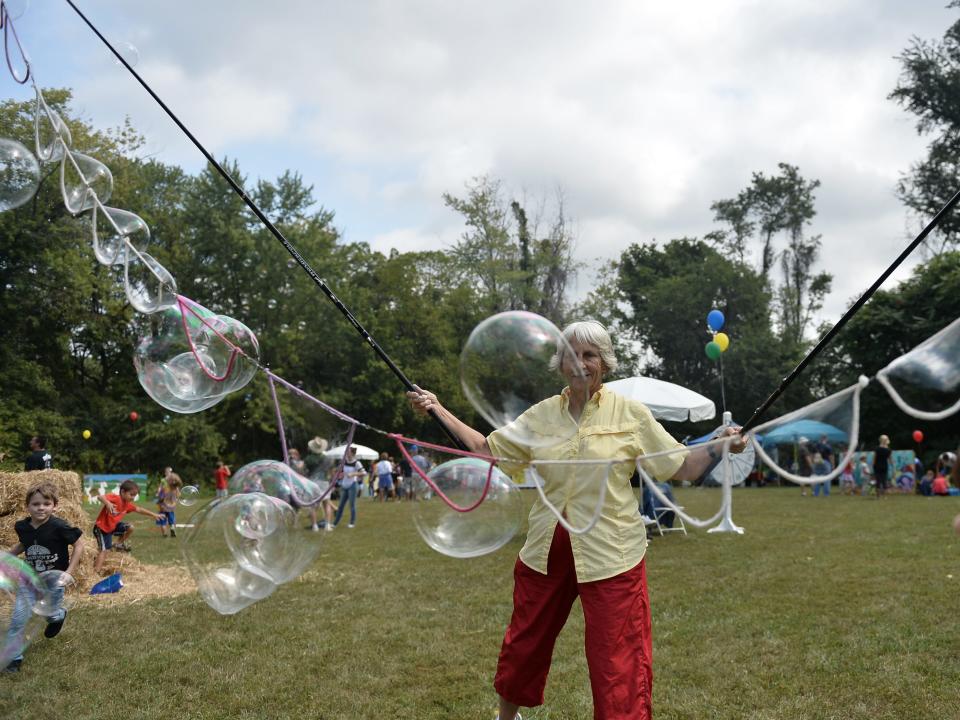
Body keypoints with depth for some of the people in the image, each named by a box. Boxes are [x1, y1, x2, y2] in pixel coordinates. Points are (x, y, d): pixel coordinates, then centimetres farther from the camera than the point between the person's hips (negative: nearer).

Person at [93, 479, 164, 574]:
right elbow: (99, 497, -38)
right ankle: (97, 572, -16)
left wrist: (153, 515, 14)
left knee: (130, 528, 3)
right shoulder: (114, 497, -25)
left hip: (113, 525, 8)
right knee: (104, 550, -14)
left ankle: (120, 544, 22)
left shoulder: (127, 504, -1)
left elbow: (139, 509, 13)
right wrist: (107, 503, -58)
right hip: (101, 528, -8)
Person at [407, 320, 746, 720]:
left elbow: (683, 467, -3)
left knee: (619, 663, -3)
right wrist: (438, 410, 7)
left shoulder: (631, 413, -5)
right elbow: (486, 448, 11)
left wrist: (720, 446, -21)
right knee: (525, 644, 19)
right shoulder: (541, 414, 3)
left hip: (609, 553, -4)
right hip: (546, 550, 4)